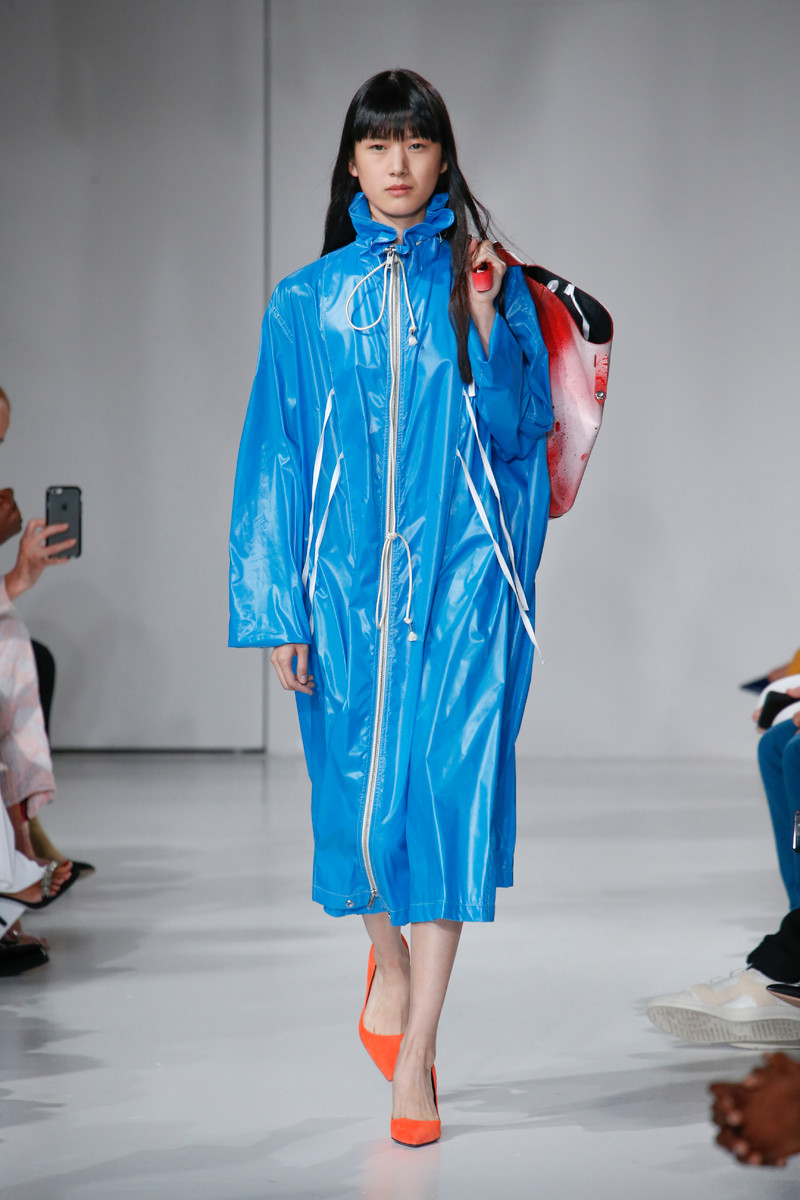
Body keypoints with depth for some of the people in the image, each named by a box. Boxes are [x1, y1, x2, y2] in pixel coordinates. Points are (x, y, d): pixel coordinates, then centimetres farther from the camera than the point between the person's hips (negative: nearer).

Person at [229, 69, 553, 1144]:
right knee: (358, 790, 6)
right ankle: (388, 962, 38)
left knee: (446, 782, -8)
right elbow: (277, 460, 4)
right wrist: (278, 610, -2)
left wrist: (487, 324, -14)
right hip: (348, 574, 1)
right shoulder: (306, 302, 6)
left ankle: (415, 1053, -1)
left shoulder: (491, 282, 6)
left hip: (461, 574, -1)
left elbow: (521, 431, 0)